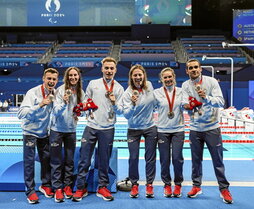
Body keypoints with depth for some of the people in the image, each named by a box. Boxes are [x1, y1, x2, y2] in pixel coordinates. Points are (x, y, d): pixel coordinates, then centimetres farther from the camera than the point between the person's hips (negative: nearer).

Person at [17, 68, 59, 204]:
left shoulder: (56, 93, -6)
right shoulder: (33, 93, -22)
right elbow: (21, 114, -31)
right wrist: (39, 105, -41)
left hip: (45, 132, 5)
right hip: (30, 131, -5)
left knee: (46, 159, 11)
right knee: (29, 161, -2)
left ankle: (45, 185, 28)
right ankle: (30, 190, 10)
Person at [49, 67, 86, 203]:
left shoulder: (80, 92, 2)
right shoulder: (61, 90, -12)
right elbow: (56, 111, -15)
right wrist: (64, 102, -32)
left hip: (71, 130, 4)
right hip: (57, 130, -4)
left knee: (69, 160, 11)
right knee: (56, 161, 3)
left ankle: (67, 186, 24)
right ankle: (57, 188, 13)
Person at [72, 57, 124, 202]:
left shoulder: (119, 88, 4)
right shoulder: (93, 84, 6)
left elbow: (120, 111, 1)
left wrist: (114, 103, -18)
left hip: (108, 129, 0)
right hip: (91, 127, 0)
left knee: (104, 161, 9)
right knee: (84, 160, 2)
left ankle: (103, 187, 22)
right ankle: (81, 188, 14)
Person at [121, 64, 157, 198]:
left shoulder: (149, 85, -4)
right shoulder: (128, 93, -15)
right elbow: (126, 115, -20)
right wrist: (133, 105, -37)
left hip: (150, 128, 2)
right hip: (134, 129, -2)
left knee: (150, 157, 6)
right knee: (133, 158, 1)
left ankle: (149, 184, 19)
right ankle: (134, 185, 18)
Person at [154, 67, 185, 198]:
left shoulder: (181, 92, 4)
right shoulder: (157, 93, 1)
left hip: (178, 130, 1)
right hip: (162, 130, 0)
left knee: (177, 158, -2)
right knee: (164, 160, 4)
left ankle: (178, 184, 20)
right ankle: (167, 184, 23)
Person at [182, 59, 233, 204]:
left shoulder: (211, 81, -8)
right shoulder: (186, 85, 0)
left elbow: (221, 102, -17)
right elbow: (186, 104, -10)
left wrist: (206, 97, -34)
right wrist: (188, 105, -33)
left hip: (212, 128, -2)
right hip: (195, 129, 3)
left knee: (218, 160, 4)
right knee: (196, 160, 13)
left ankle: (224, 189, 17)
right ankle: (196, 186, 28)